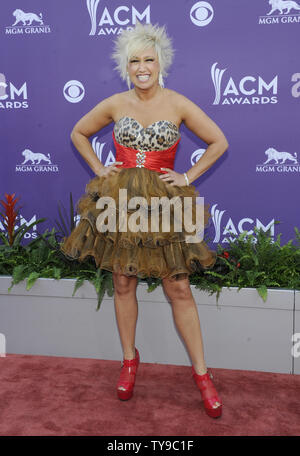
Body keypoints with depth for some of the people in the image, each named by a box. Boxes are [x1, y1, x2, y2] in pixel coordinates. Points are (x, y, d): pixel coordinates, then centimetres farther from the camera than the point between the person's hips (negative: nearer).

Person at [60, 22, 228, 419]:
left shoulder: (178, 104, -1)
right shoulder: (114, 104, 3)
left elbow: (219, 142, 4)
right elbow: (79, 134, 17)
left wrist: (188, 176, -1)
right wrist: (99, 169, 7)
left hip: (163, 200, -2)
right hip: (120, 200, 2)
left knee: (179, 288, 0)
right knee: (123, 284, 9)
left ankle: (201, 373, 16)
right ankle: (130, 360, 31)